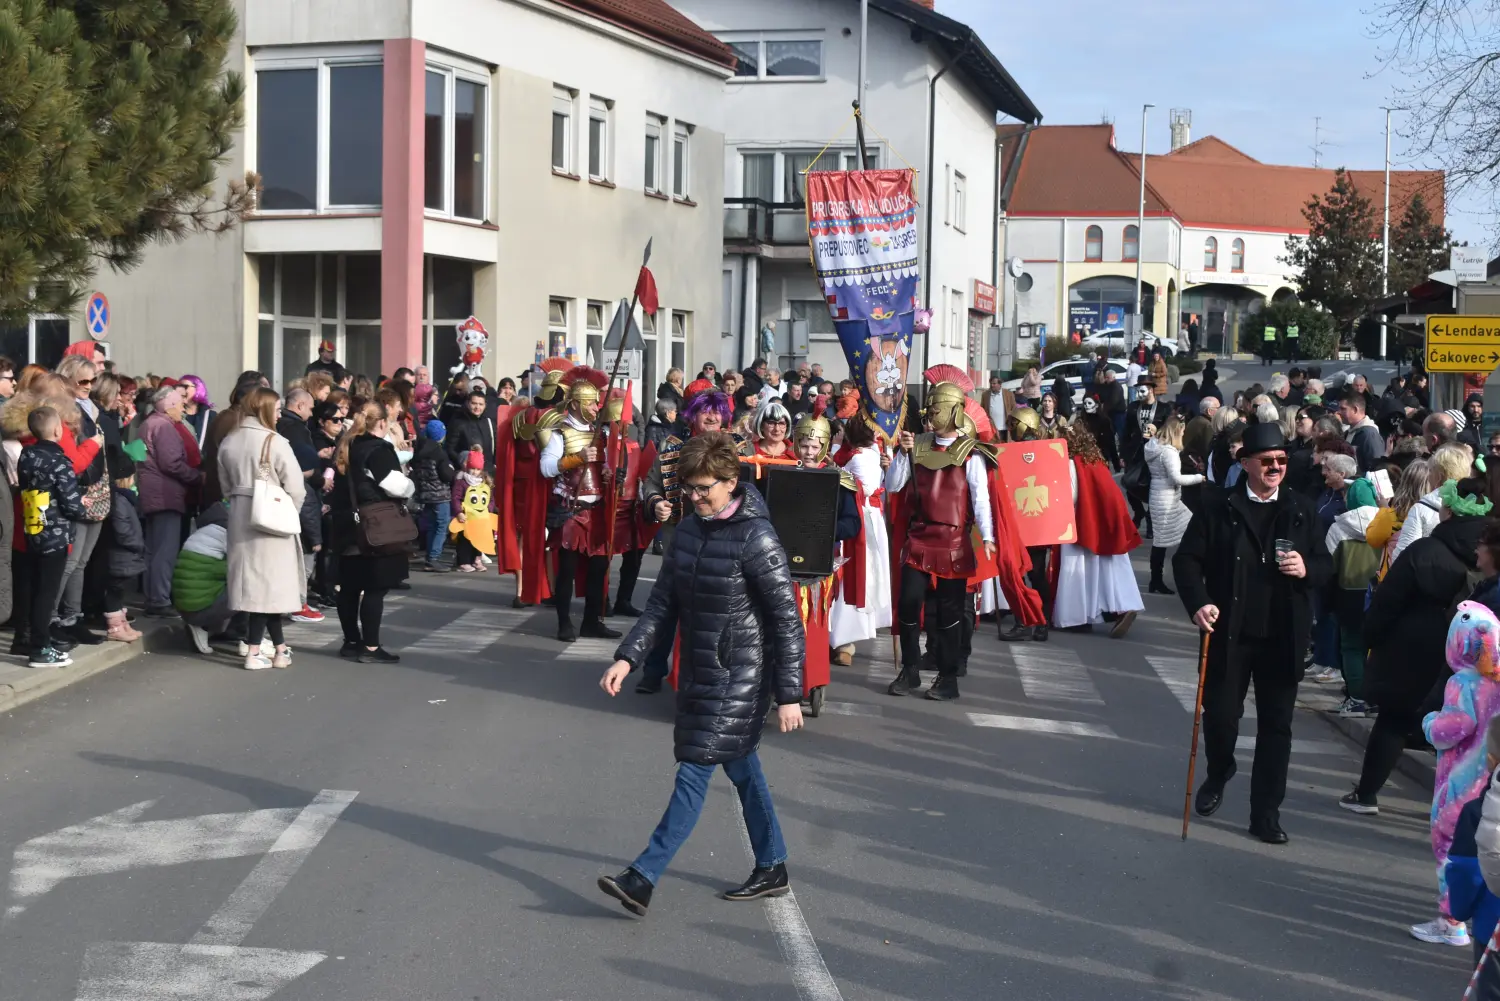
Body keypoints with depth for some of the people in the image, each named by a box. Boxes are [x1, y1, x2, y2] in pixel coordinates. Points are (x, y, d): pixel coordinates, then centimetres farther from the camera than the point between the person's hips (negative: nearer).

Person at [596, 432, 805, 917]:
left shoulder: (756, 538, -17)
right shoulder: (689, 531, 6)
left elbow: (787, 621, -15)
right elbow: (663, 604, 9)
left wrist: (789, 695, -16)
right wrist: (627, 658, -3)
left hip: (739, 676, -8)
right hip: (699, 669, 8)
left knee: (695, 771, -8)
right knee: (741, 767, 15)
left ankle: (643, 877, -9)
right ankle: (772, 870, 27)